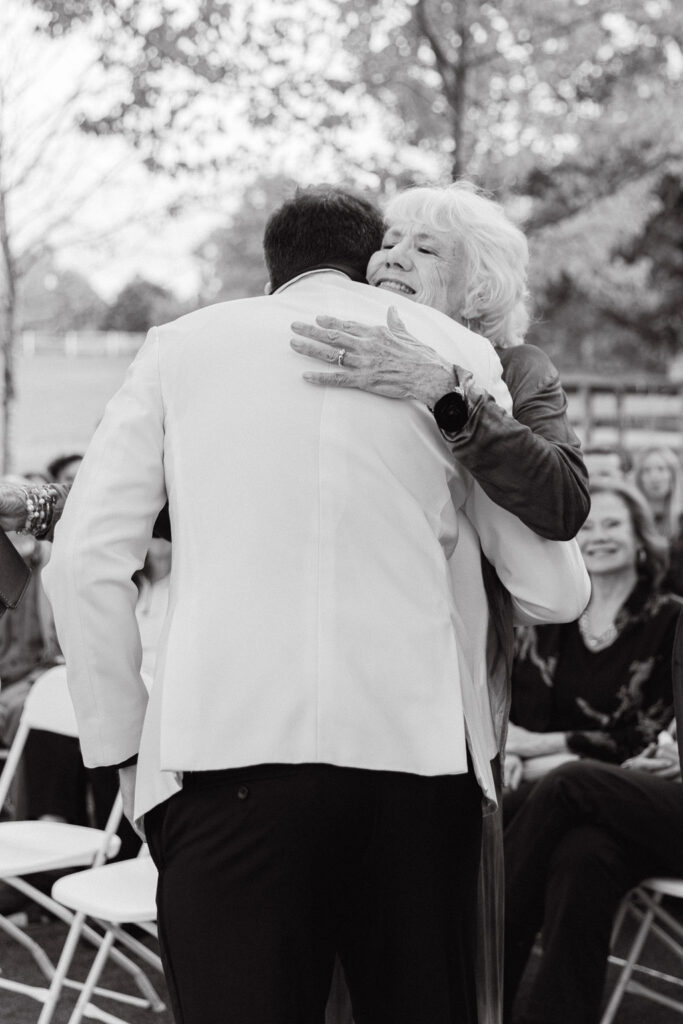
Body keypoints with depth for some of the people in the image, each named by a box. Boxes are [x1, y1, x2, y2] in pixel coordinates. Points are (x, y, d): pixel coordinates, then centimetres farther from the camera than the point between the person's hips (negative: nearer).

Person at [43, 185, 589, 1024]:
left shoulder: (182, 345, 14)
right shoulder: (454, 349, 14)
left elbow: (85, 559, 5)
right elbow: (552, 594, 13)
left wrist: (122, 744, 12)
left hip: (227, 748, -1)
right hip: (414, 746, 1)